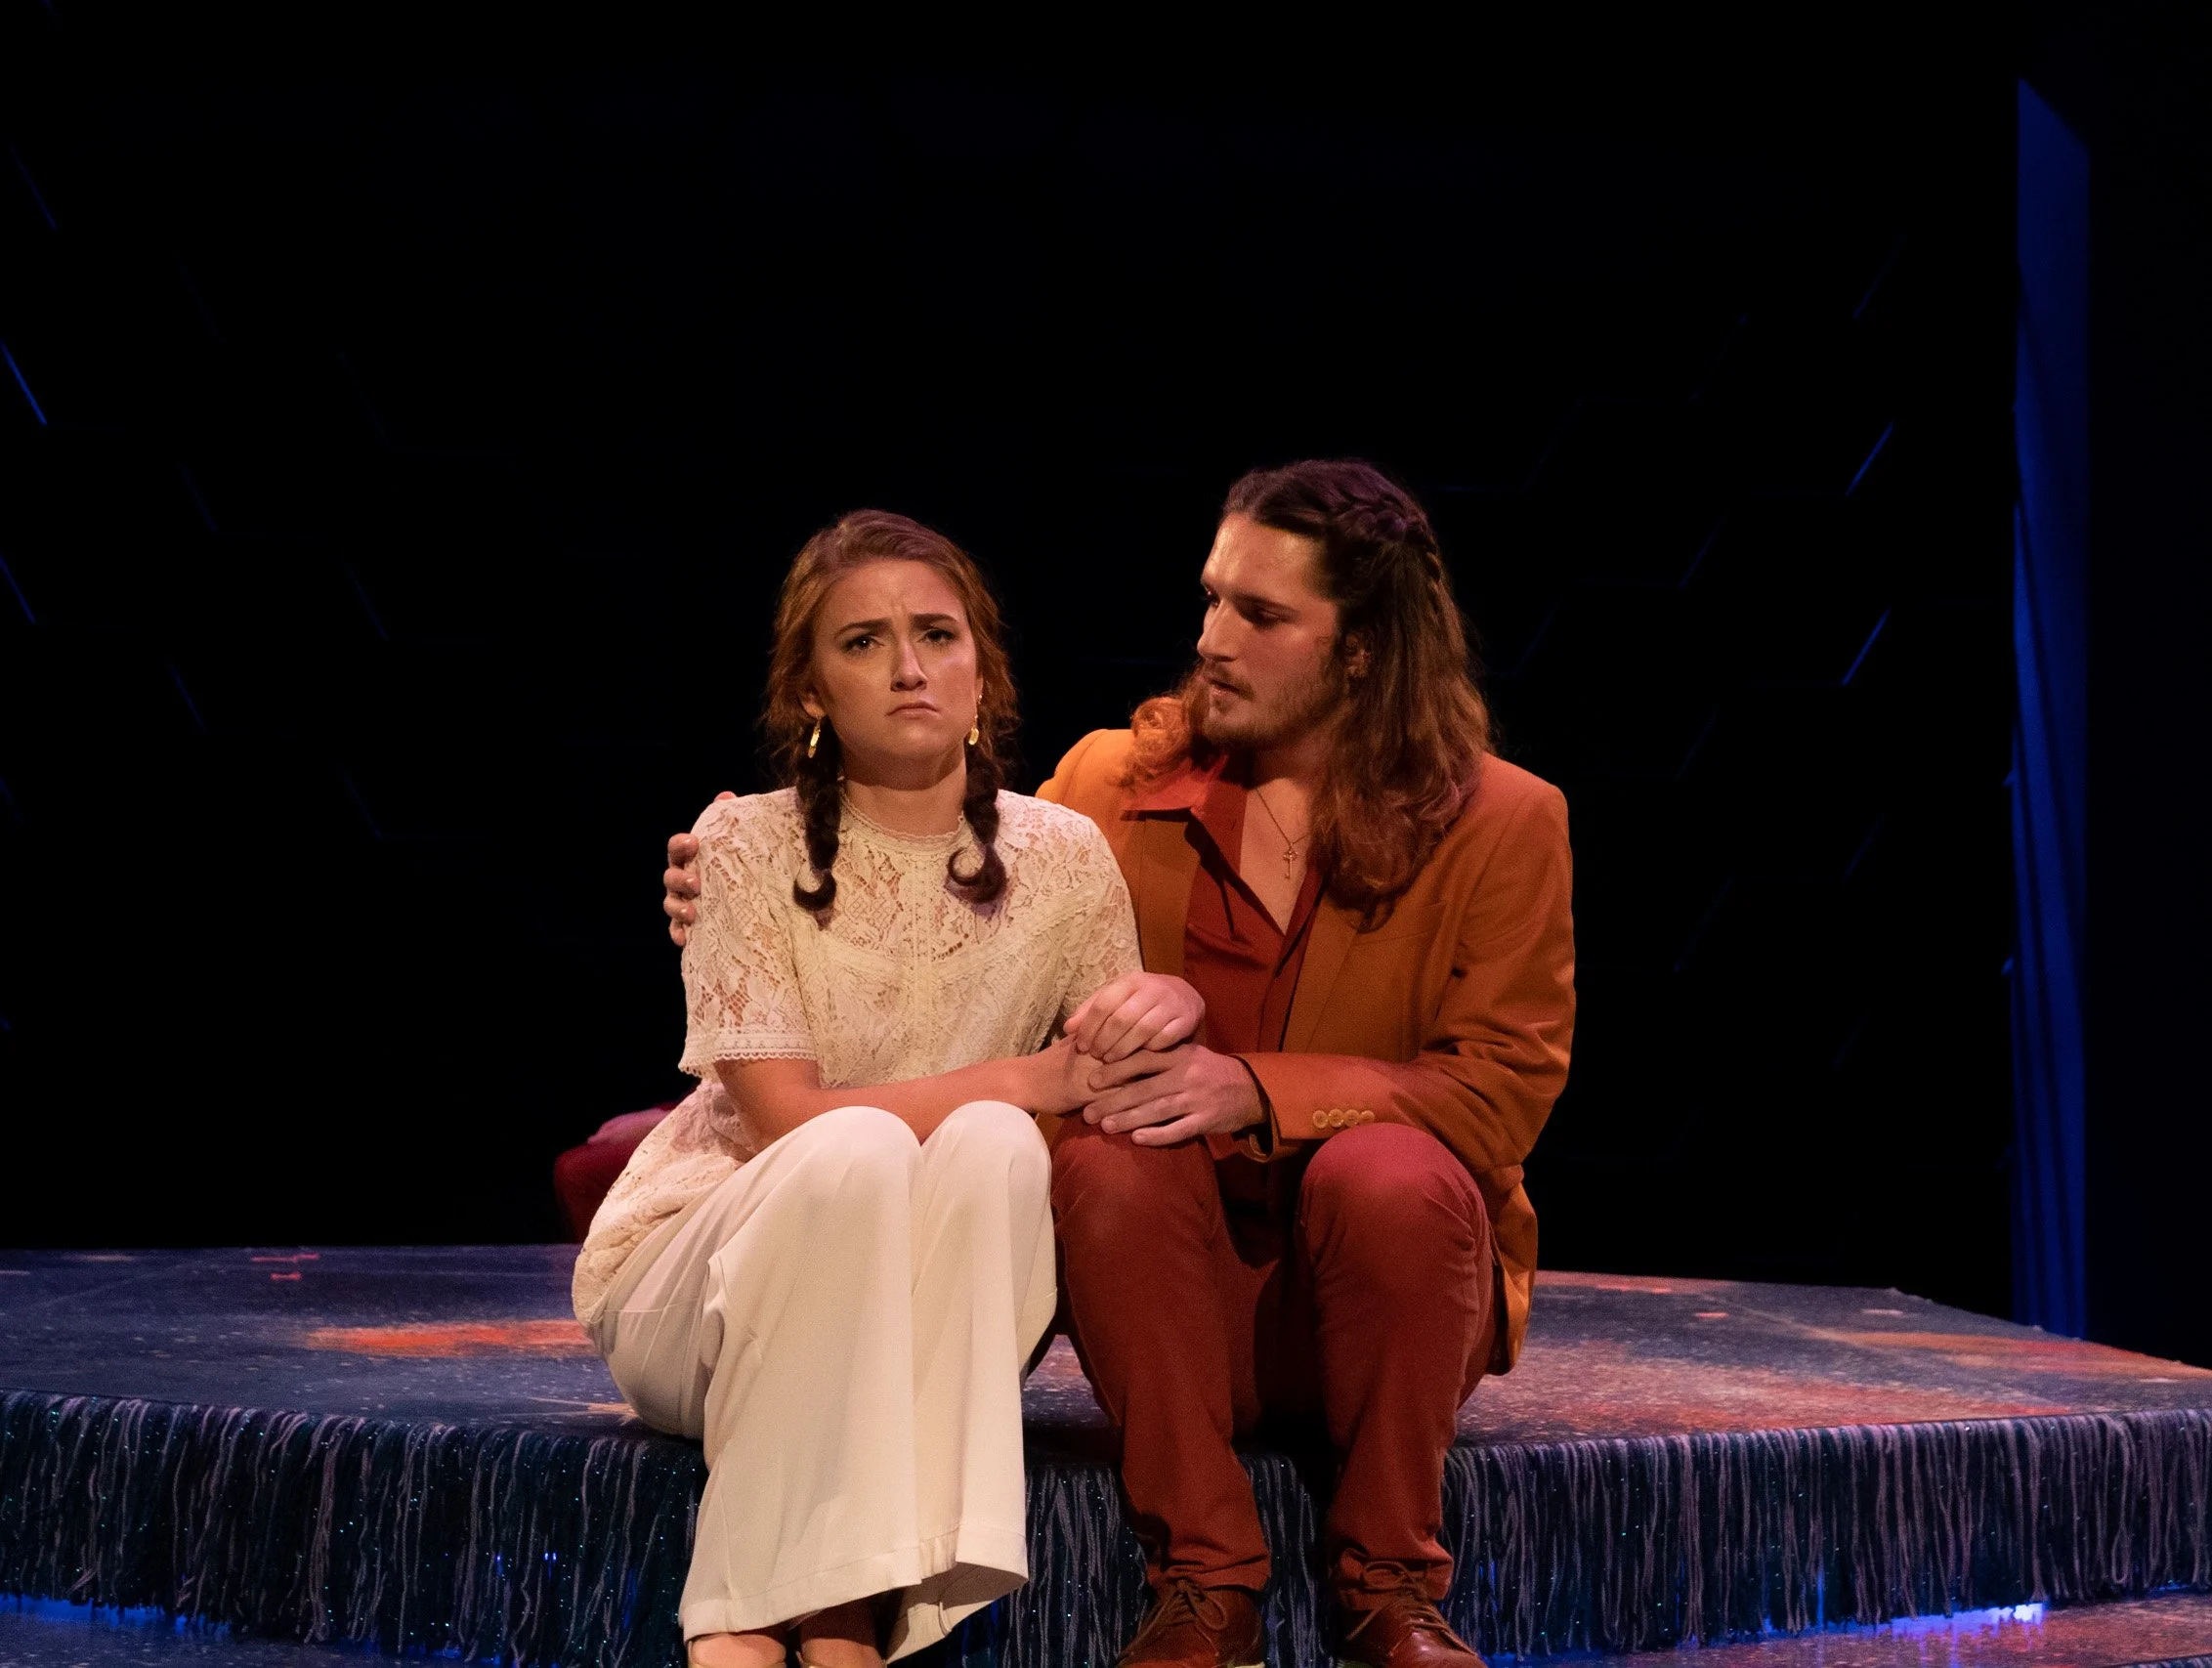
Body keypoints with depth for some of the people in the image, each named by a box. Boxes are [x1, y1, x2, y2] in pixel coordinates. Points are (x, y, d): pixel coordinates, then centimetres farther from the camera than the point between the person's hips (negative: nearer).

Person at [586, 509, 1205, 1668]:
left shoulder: (1062, 858, 1)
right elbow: (787, 1120, -16)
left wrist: (1172, 1004, -18)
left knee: (991, 1148, -30)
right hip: (697, 1287, -2)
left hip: (908, 1317, 3)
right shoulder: (749, 847, -8)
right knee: (860, 1148, -34)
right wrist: (1029, 1077, -21)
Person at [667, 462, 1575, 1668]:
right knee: (1107, 1154, -30)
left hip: (1378, 1278, -1)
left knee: (1387, 1174, -34)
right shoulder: (1117, 783, 6)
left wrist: (1257, 1092, -22)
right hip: (1177, 1287, 1)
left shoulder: (1503, 821, -1)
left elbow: (1502, 1086, -9)